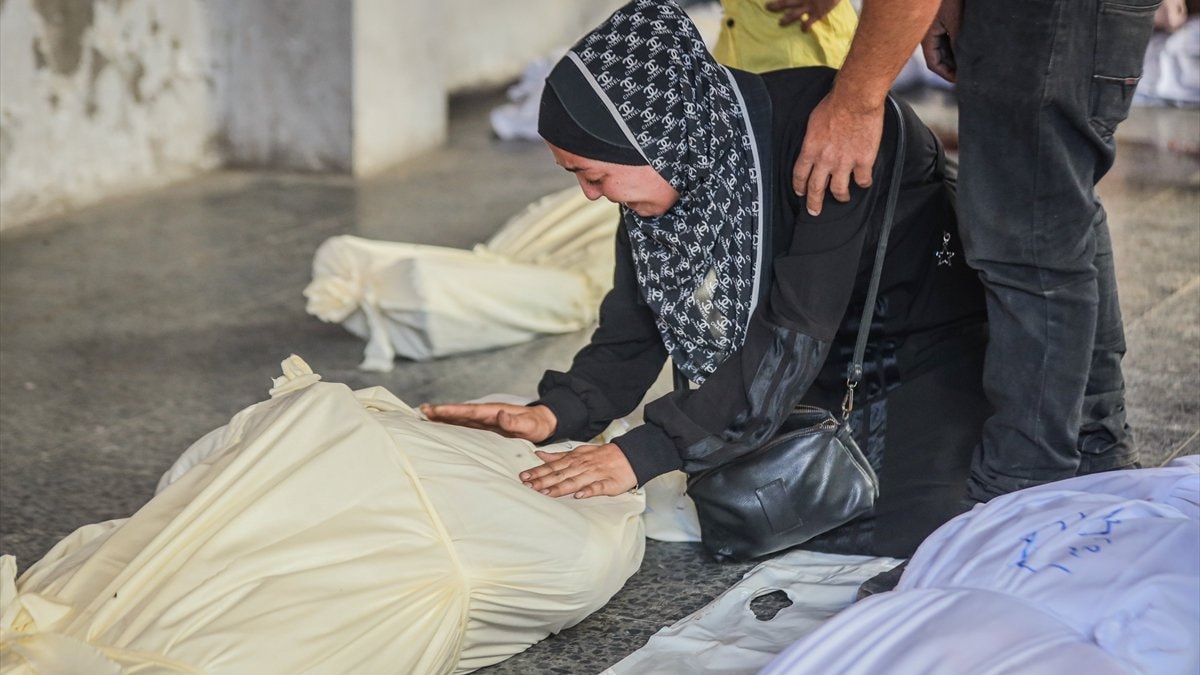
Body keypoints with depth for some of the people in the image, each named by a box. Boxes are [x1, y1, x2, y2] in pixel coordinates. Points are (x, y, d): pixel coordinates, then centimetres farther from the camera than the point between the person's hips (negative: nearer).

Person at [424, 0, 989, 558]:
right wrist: (557, 412, -24)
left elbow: (795, 331, -34)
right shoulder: (675, 169, -11)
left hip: (928, 341, -6)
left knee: (887, 522, -23)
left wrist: (648, 451, -37)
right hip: (833, 362, 6)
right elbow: (636, 324, -5)